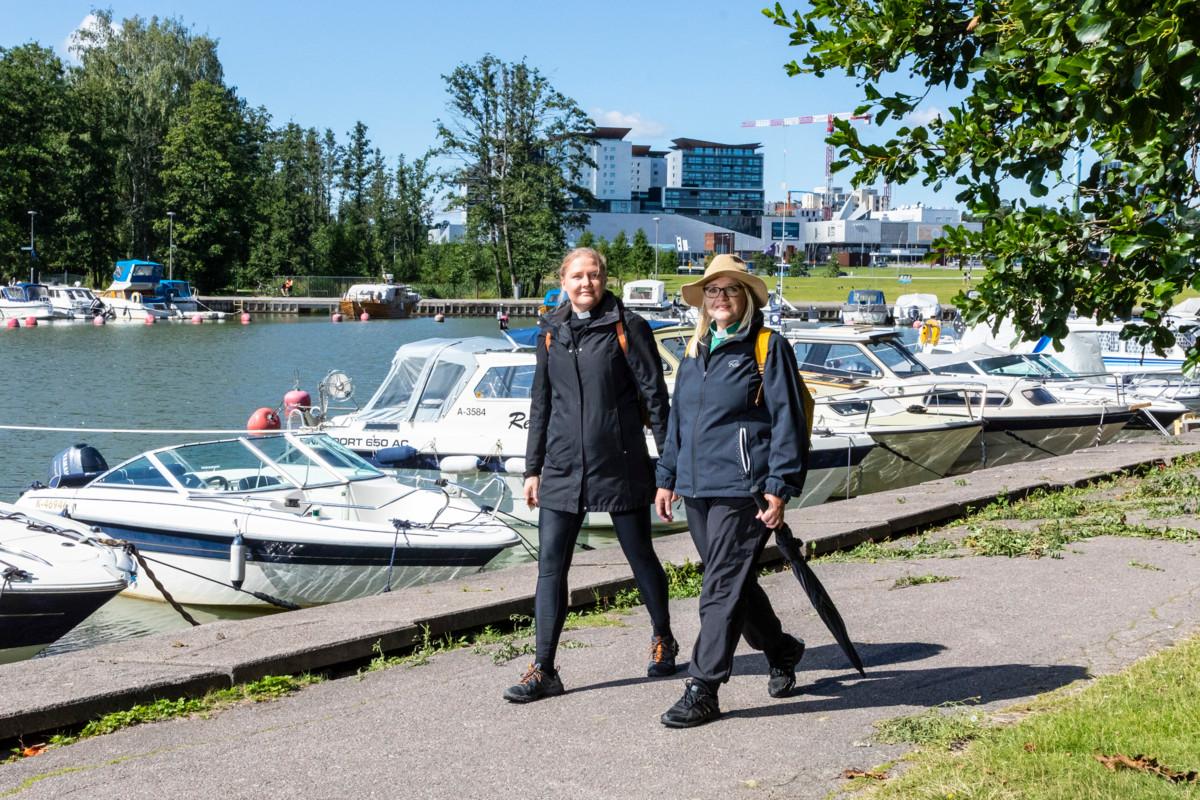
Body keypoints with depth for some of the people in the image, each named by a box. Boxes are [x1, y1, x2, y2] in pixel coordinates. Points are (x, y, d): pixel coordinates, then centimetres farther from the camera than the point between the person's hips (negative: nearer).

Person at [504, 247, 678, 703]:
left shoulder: (627, 328, -4)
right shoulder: (551, 333, 9)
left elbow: (655, 396, -4)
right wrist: (533, 468, 14)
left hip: (620, 465, -3)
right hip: (563, 469, 4)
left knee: (640, 557, 10)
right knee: (551, 565, -1)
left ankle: (663, 640, 33)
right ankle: (543, 670, 3)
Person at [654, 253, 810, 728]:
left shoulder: (768, 347, -4)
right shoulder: (695, 350, 16)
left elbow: (787, 421, -8)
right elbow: (677, 418, 21)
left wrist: (779, 489, -14)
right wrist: (667, 478, 17)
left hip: (743, 490, -7)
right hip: (697, 489, 7)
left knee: (724, 588, -7)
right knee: (732, 583, 15)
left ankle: (703, 689, -3)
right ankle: (781, 651, 36)